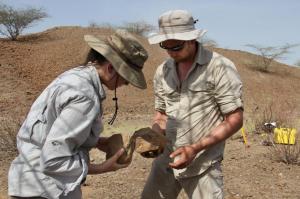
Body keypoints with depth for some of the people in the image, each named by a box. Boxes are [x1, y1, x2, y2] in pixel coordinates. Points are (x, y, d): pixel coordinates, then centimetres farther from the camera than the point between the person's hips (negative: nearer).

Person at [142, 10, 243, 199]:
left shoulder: (220, 67, -12)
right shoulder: (163, 71, 4)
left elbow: (235, 120, -12)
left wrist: (196, 148, -20)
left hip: (202, 165, -5)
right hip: (165, 161, 5)